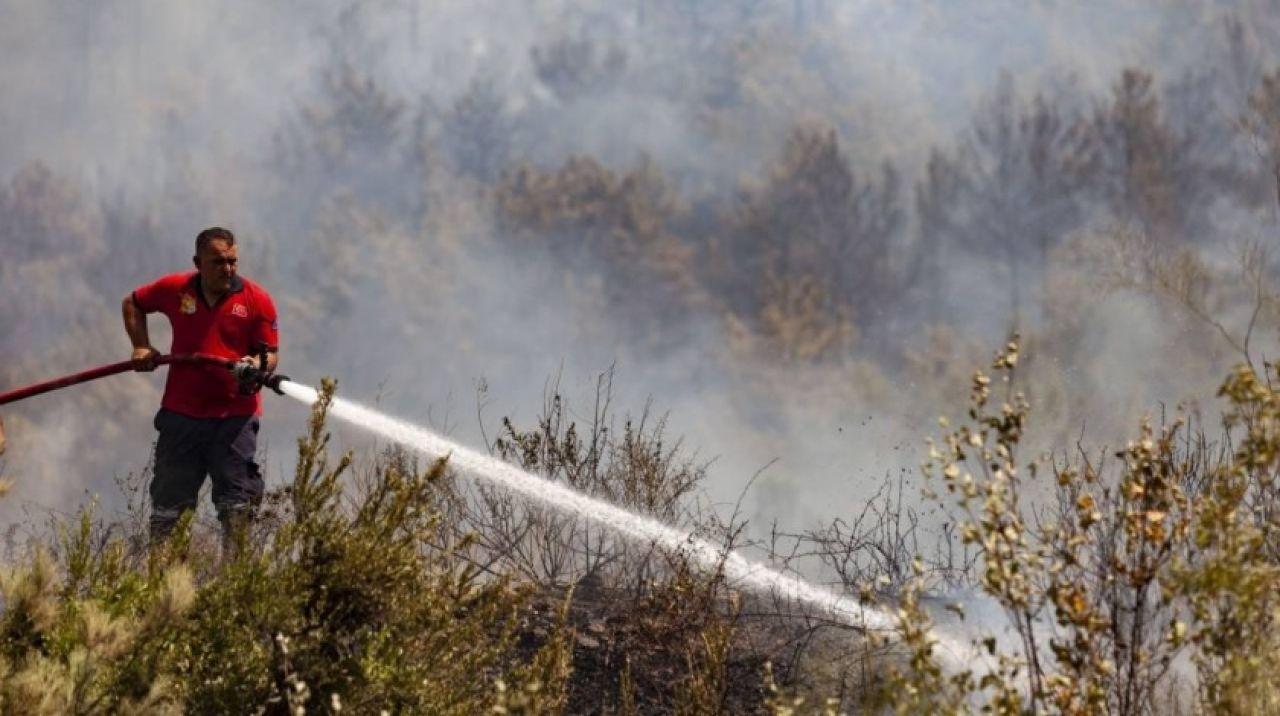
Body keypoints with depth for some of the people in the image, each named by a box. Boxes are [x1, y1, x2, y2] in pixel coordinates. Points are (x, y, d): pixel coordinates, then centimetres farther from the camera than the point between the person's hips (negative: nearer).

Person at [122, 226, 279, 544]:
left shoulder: (256, 299, -3)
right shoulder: (175, 290, 3)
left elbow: (271, 354, -2)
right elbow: (132, 304, 21)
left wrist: (257, 366, -25)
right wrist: (142, 346, 8)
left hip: (235, 417, -2)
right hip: (181, 414, 2)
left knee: (237, 504, -3)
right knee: (168, 505, 7)